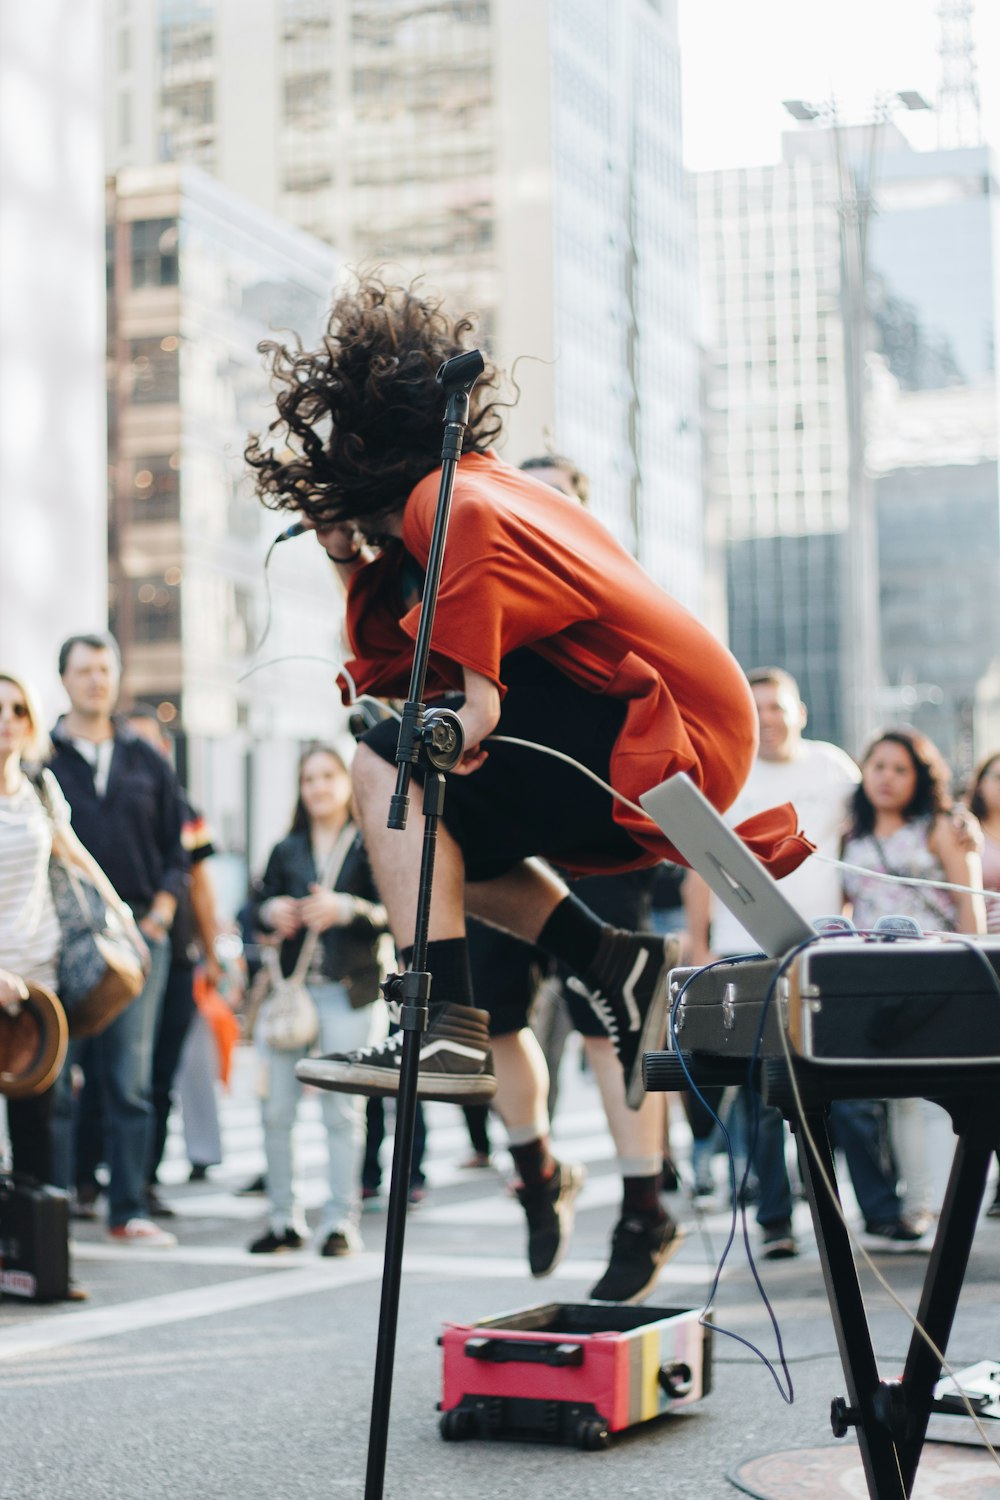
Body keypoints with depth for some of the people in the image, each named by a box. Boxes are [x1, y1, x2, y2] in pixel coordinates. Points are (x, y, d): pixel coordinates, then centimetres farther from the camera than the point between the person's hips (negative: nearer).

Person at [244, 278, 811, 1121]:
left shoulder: (453, 505, -11)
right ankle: (623, 971, 7)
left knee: (386, 766, -13)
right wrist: (351, 557, 11)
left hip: (669, 746, -10)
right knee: (425, 829, 18)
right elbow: (390, 677, 18)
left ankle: (447, 1035, -21)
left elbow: (475, 711, -27)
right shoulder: (479, 487, 16)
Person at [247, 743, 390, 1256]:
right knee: (276, 1110, 2)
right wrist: (271, 912, -7)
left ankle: (341, 1221, 4)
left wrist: (347, 908, -23)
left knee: (342, 1111, -3)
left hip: (349, 990, -4)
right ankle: (284, 1219, 11)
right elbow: (259, 910, 16)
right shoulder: (286, 851, 17)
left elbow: (392, 913, -7)